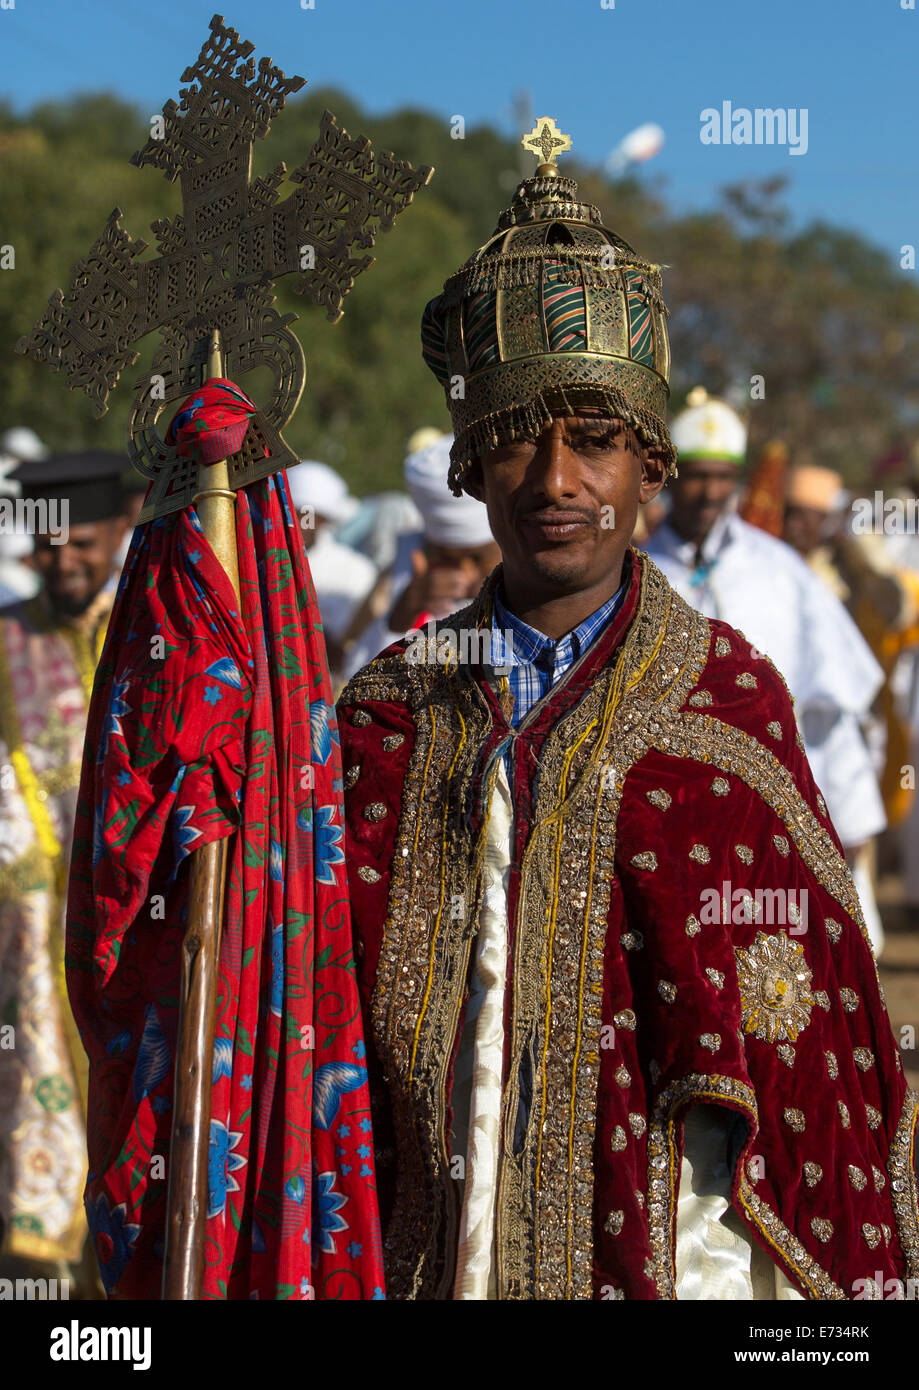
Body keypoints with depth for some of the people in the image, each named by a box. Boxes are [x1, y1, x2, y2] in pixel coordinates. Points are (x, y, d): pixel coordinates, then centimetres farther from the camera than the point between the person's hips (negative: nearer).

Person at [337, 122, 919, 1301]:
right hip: (442, 1239, 2)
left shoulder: (730, 700, -1)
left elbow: (797, 1016, -1)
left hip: (666, 1240, -1)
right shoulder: (395, 711, 4)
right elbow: (333, 999, 7)